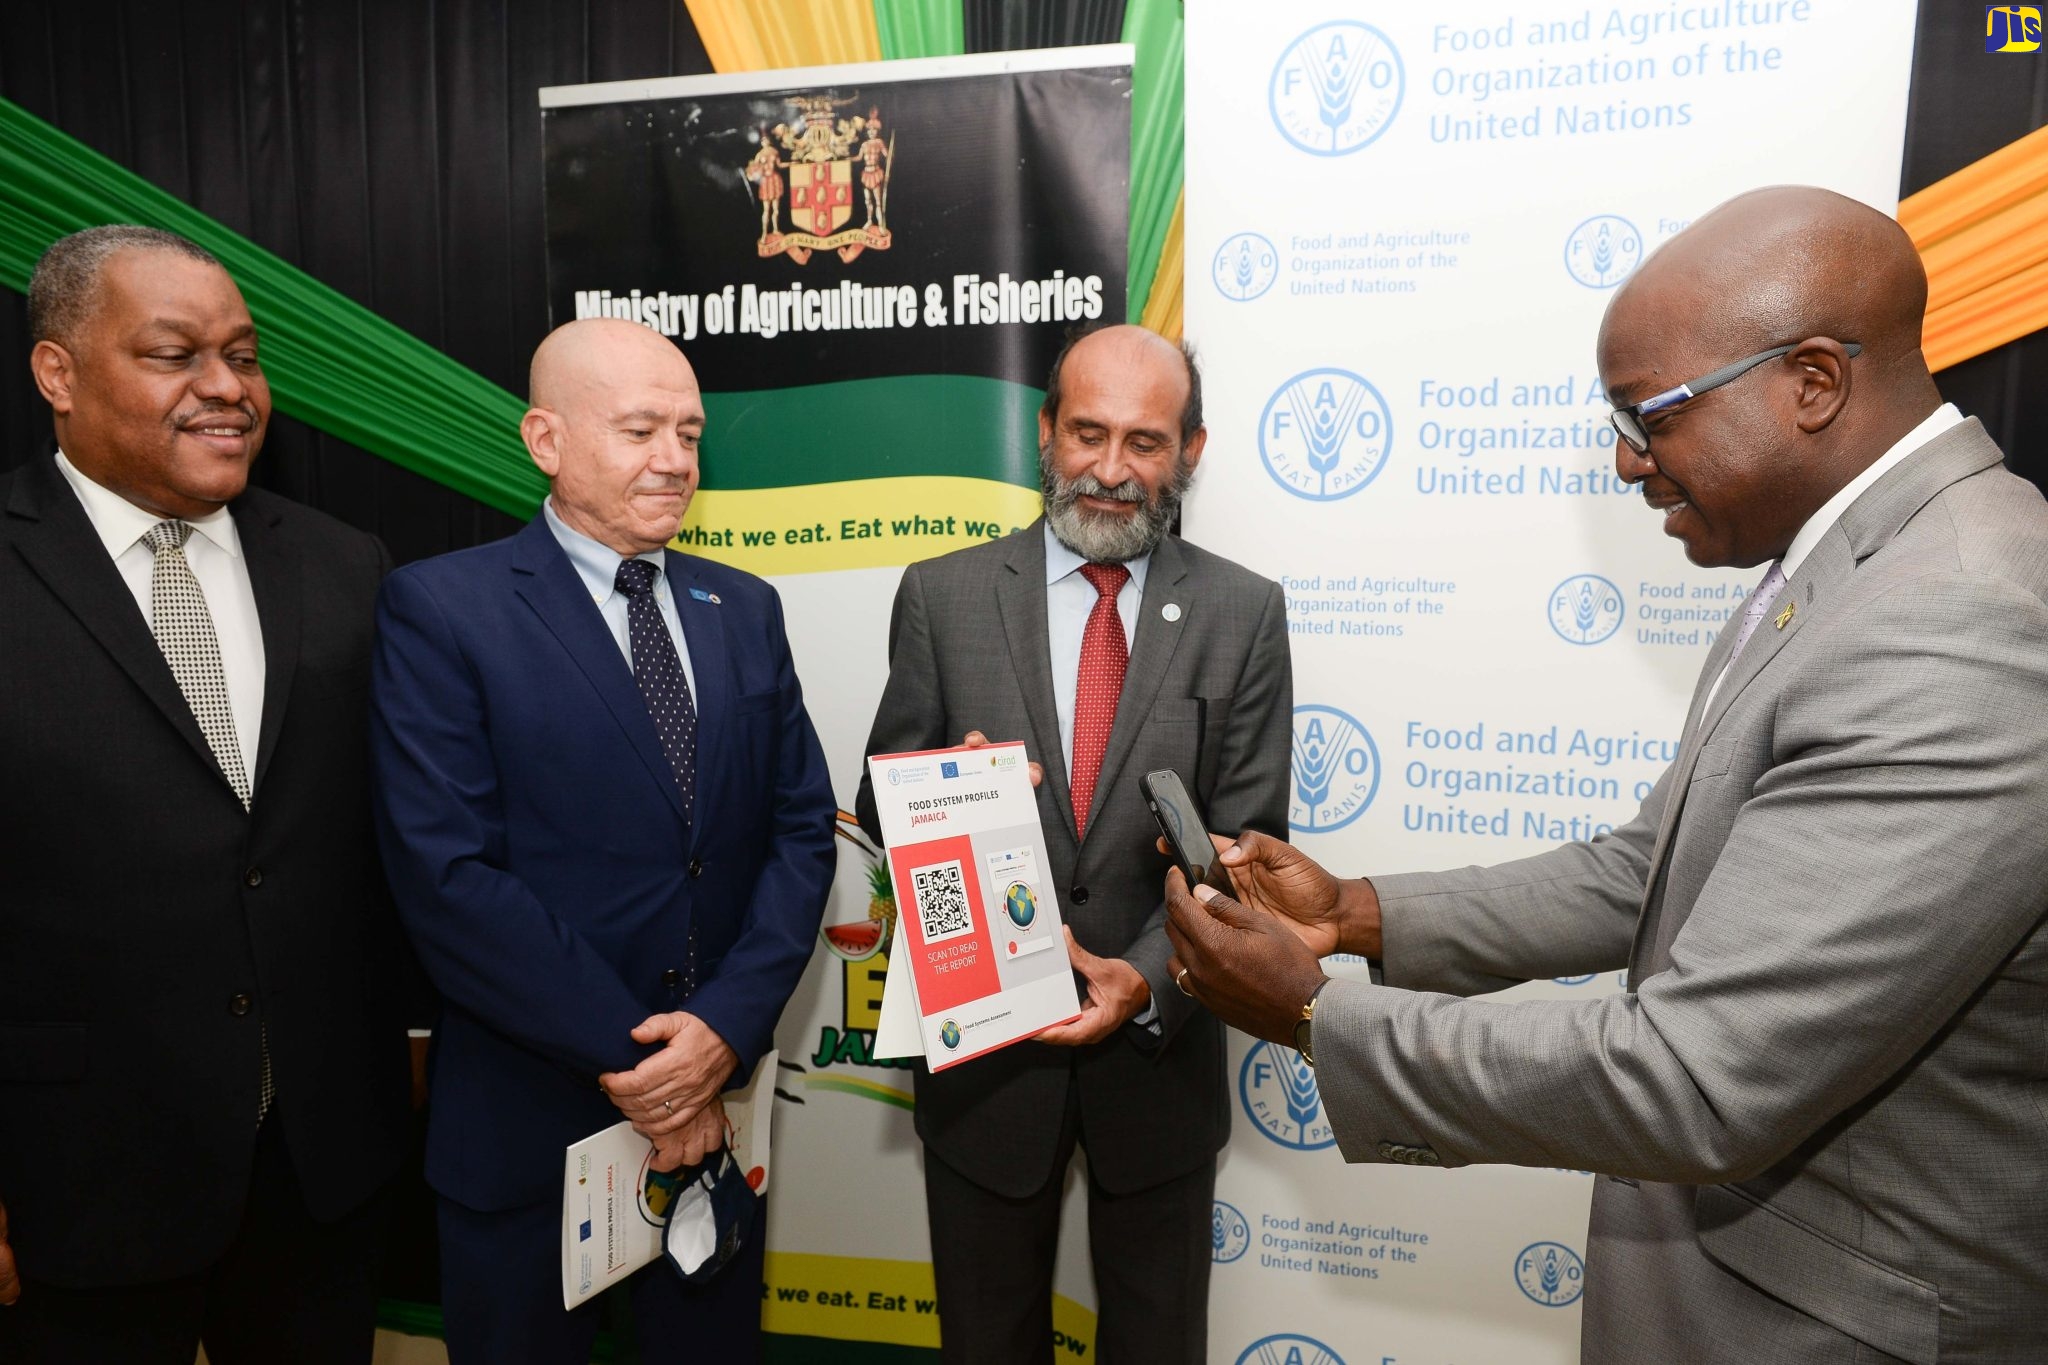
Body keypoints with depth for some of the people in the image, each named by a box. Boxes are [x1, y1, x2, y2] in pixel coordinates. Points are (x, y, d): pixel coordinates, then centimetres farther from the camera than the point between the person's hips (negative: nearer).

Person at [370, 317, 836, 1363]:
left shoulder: (744, 610, 6)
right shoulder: (441, 608, -9)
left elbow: (801, 829, 1)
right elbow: (447, 875, -16)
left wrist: (726, 1027, -12)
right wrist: (627, 1057, -16)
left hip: (715, 1110, 4)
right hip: (526, 1124, -4)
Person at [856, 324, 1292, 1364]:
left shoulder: (1243, 613, -4)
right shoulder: (943, 597, -4)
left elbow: (1244, 841, -6)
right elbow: (883, 807, -1)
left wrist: (1148, 980, -20)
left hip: (1158, 1053, 0)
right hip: (983, 1052, 0)